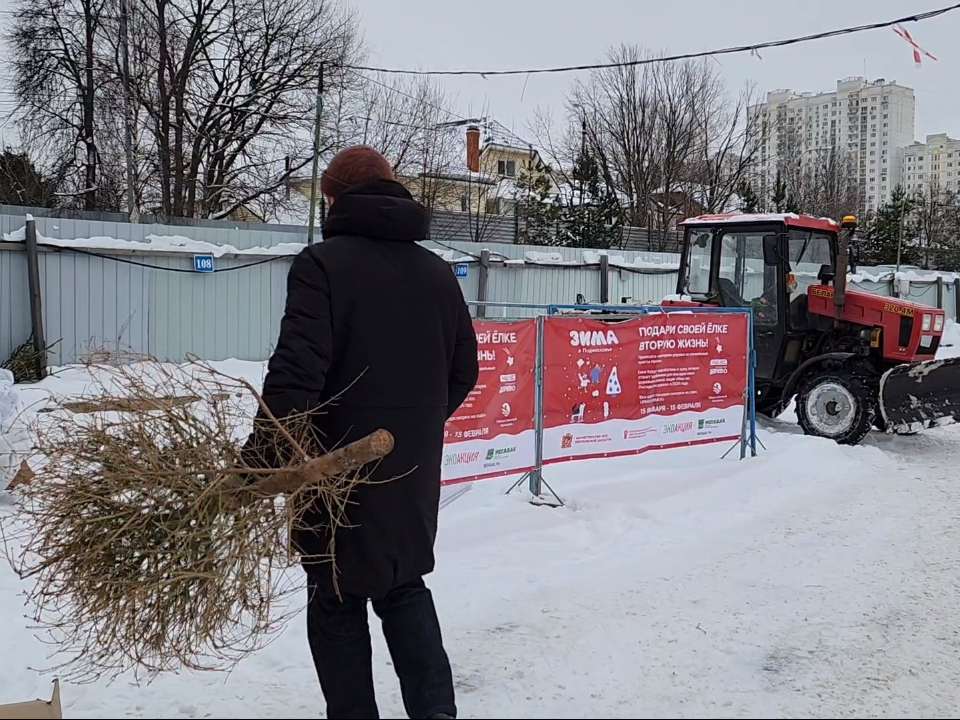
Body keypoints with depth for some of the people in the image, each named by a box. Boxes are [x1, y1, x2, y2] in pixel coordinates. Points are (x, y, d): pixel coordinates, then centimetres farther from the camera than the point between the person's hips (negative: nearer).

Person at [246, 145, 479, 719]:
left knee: (338, 601, 11)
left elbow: (296, 372, -22)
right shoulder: (438, 271, 8)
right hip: (414, 471, 6)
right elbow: (463, 371, 11)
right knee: (405, 587, 21)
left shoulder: (323, 262, -10)